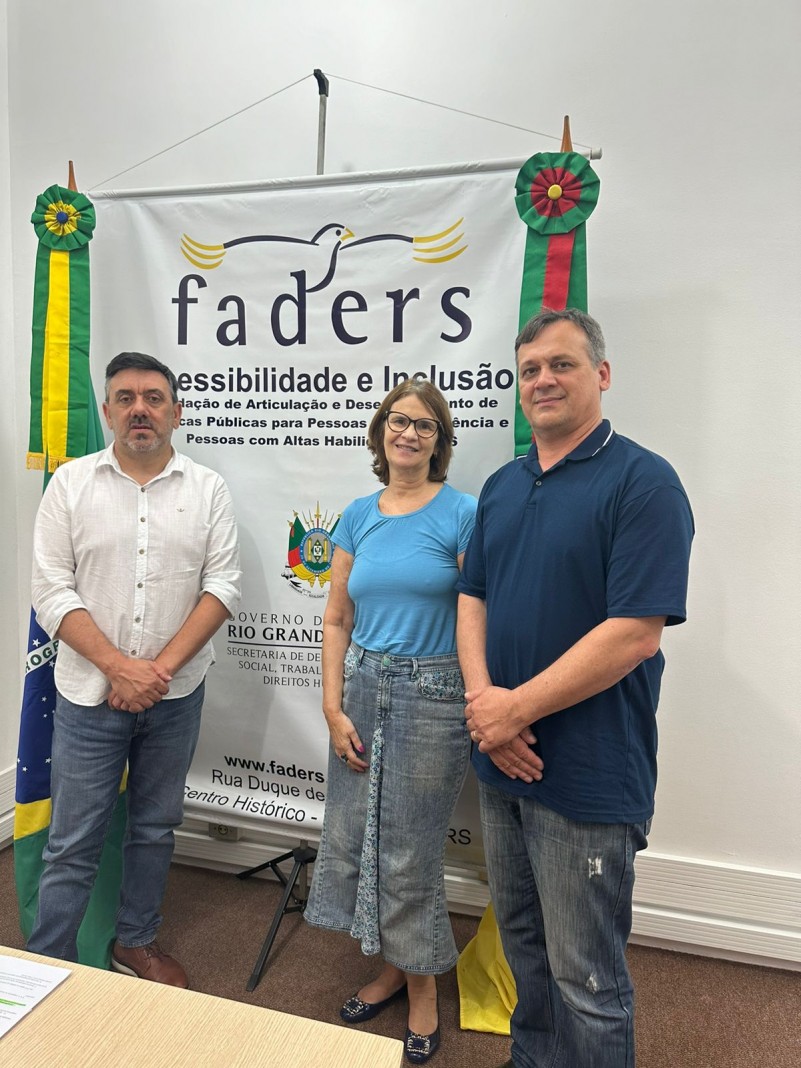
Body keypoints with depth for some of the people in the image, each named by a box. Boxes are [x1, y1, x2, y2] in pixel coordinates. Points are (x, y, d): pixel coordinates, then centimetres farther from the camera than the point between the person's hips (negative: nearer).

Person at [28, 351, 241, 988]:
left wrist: (162, 665, -14)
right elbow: (52, 591, -6)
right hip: (90, 694, -1)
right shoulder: (72, 483, -2)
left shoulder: (207, 489, 0)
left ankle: (137, 942, 38)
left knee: (155, 828, 17)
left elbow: (224, 584, -6)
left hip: (176, 695, 2)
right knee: (73, 843, 7)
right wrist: (118, 666, -15)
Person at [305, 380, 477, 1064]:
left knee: (411, 853, 8)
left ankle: (423, 991, 35)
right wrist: (334, 709, 1)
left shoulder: (462, 514, -8)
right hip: (363, 687, 5)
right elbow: (337, 620, 7)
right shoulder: (359, 517, 6)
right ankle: (391, 969, 40)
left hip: (432, 693, -5)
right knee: (353, 838, 14)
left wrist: (480, 709, -15)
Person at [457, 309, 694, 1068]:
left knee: (586, 976, 9)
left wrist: (516, 708, -17)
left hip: (587, 775, -6)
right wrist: (483, 698, -8)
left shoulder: (642, 481, -12)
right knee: (520, 941, 24)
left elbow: (635, 633, -19)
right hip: (501, 760, 7)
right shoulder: (501, 486, 9)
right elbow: (472, 599, 9)